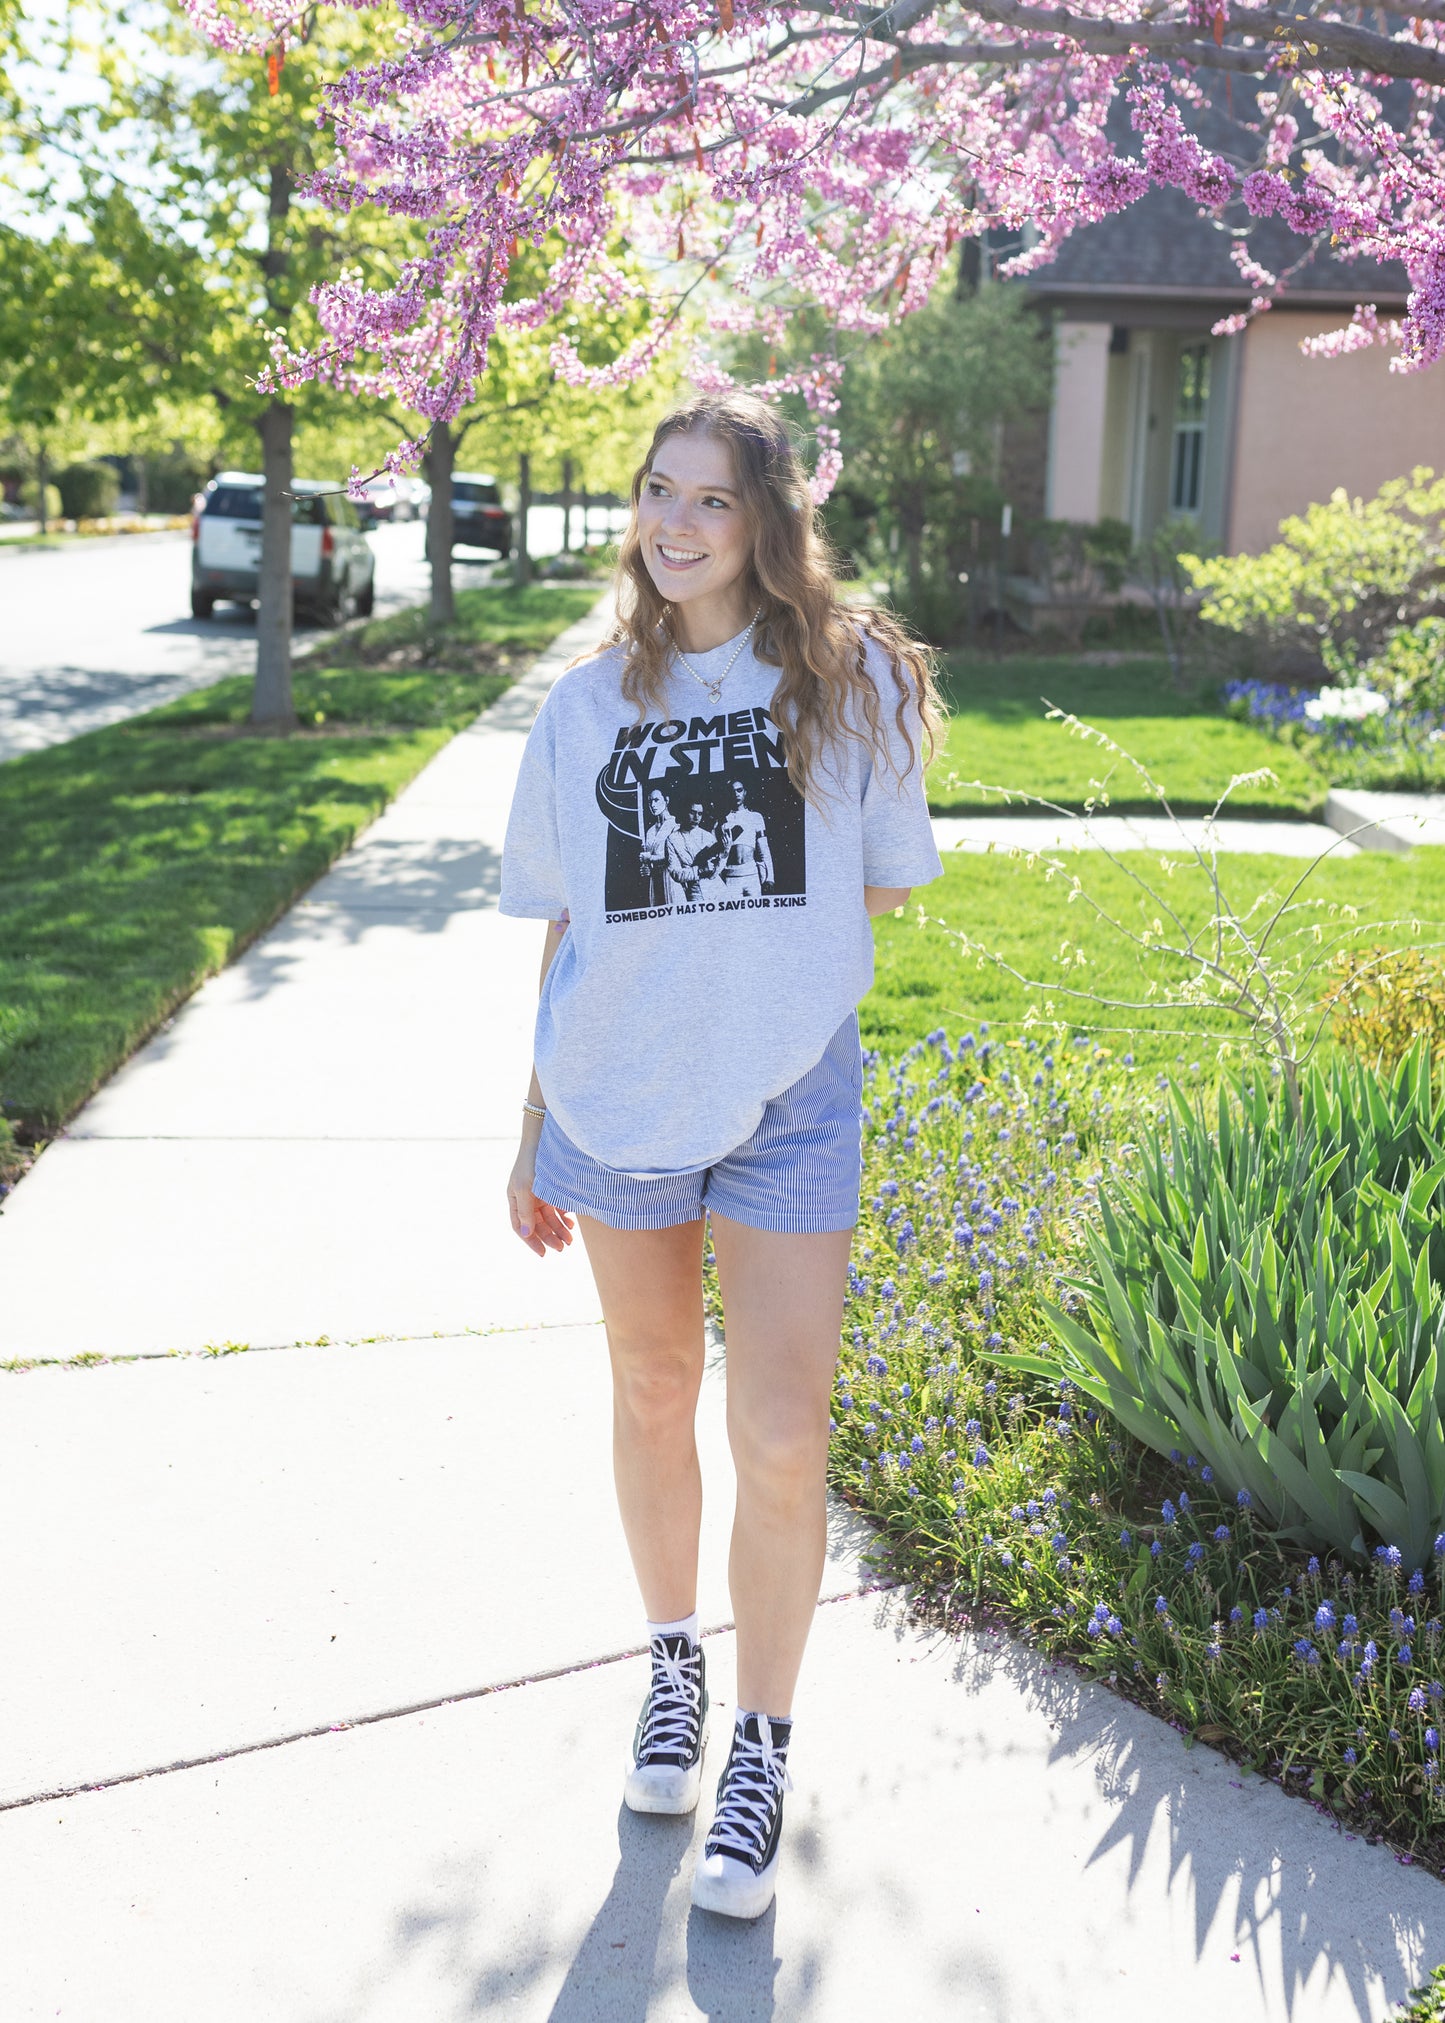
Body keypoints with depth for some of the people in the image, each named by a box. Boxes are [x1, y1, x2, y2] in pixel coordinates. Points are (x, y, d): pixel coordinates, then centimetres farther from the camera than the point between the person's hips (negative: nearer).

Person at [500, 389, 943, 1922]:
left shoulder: (849, 679, -2)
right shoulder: (586, 706, 3)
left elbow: (888, 883, 7)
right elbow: (564, 931, 7)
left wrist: (764, 939, -2)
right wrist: (533, 1136, 10)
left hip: (787, 1103, -2)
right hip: (615, 1098, 2)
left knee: (780, 1438, -4)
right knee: (652, 1399, 15)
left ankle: (762, 1747, 16)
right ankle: (672, 1663, 38)